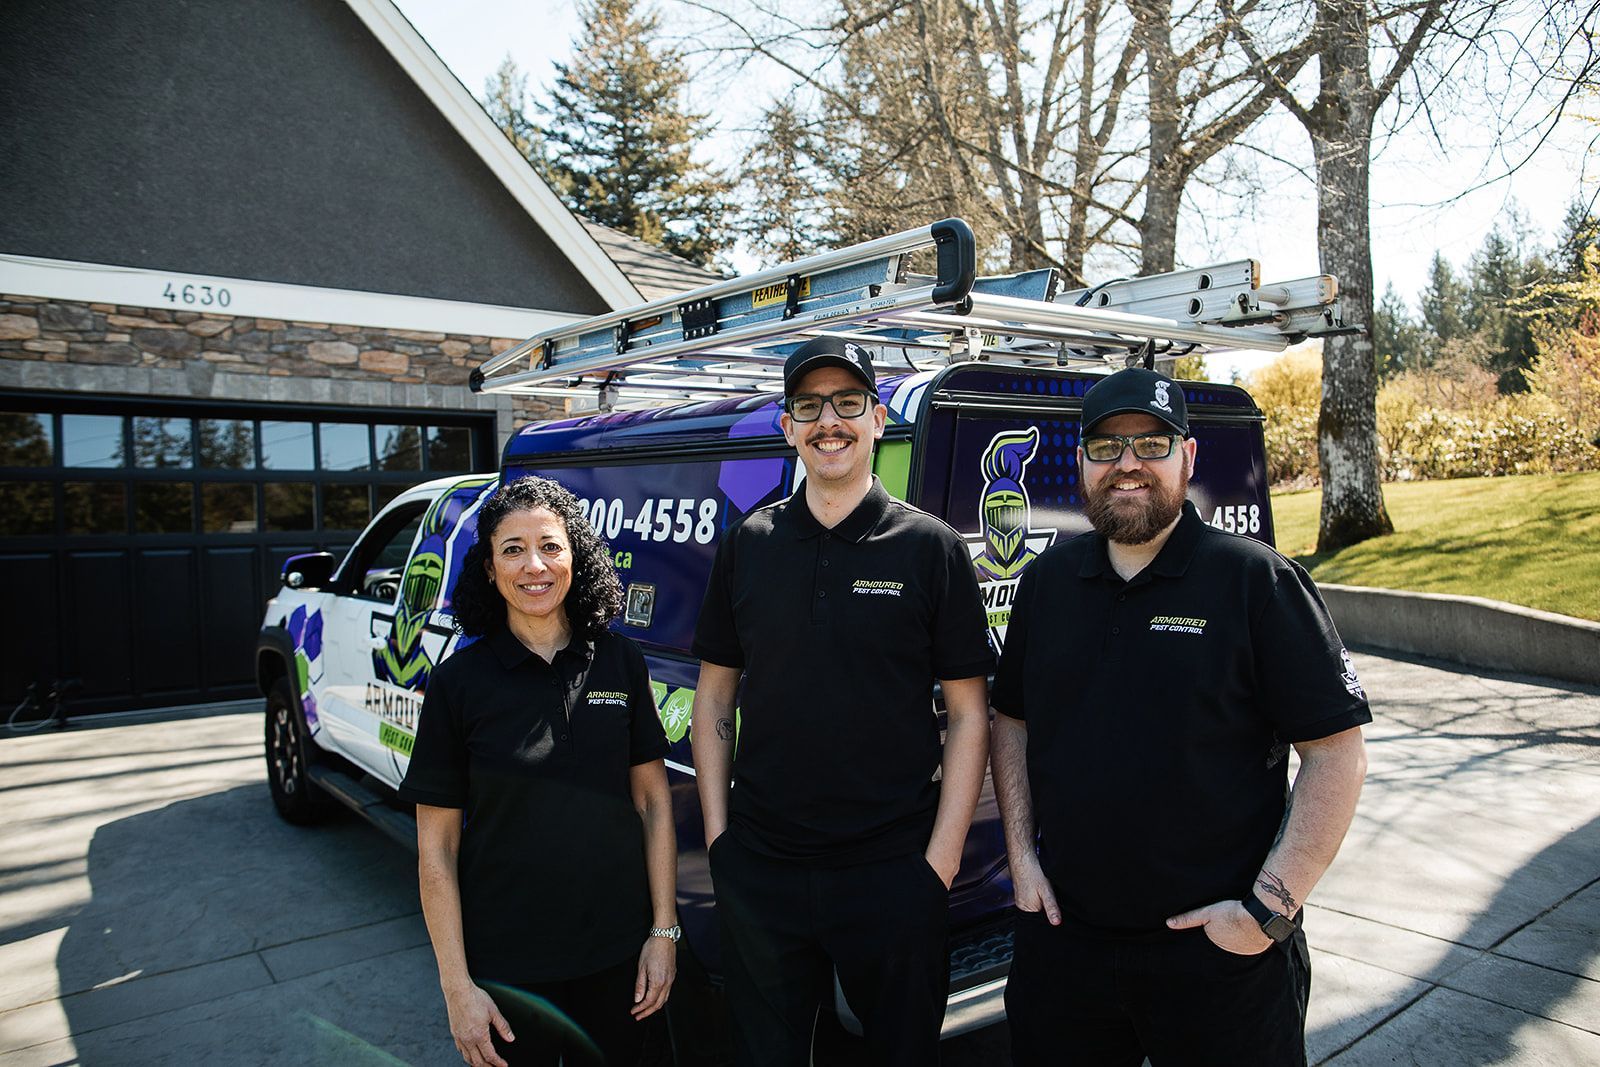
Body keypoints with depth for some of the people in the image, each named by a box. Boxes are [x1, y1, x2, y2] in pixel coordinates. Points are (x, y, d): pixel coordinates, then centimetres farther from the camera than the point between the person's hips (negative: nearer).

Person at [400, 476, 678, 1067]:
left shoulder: (619, 661, -3)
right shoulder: (460, 680, -9)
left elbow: (653, 801, 2)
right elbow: (437, 846, -6)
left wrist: (663, 931, -2)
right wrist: (457, 987, -8)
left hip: (619, 955, 2)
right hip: (506, 967, -2)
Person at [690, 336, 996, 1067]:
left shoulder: (930, 547, -4)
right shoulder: (746, 545, 3)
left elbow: (969, 714, -3)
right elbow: (714, 699, 9)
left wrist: (941, 859, -7)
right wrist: (718, 830, 3)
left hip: (893, 870, -2)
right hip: (758, 869, 2)